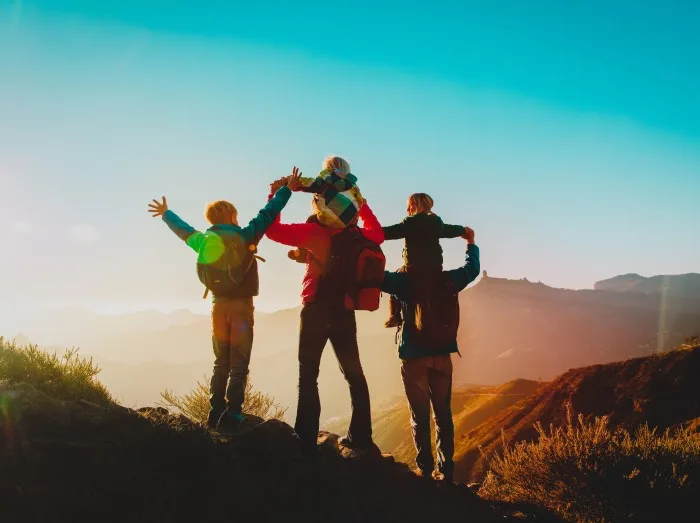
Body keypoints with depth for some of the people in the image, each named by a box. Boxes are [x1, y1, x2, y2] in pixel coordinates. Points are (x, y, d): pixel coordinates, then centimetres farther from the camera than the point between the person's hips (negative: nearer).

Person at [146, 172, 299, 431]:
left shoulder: (203, 240, 6)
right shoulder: (245, 236, -8)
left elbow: (182, 229, 23)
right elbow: (267, 214, -9)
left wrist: (166, 213, 41)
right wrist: (286, 189, -1)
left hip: (219, 306, 5)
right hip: (241, 306, -5)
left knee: (221, 363, 14)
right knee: (239, 366, -3)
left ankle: (216, 415, 11)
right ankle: (231, 417, -10)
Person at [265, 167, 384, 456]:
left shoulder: (314, 232, -10)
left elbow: (272, 229, -9)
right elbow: (378, 234, 27)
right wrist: (362, 205, 29)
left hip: (316, 310, -4)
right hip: (345, 312, 4)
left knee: (308, 376, 1)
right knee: (354, 374, 14)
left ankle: (306, 440, -4)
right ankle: (360, 437, 16)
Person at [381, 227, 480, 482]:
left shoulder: (406, 280, -8)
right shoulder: (449, 280, 5)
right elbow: (472, 268, 22)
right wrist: (471, 243, 38)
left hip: (414, 357, -3)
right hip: (442, 356, 3)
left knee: (420, 416, 3)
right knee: (443, 413, 9)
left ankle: (425, 469, 2)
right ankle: (445, 469, 8)